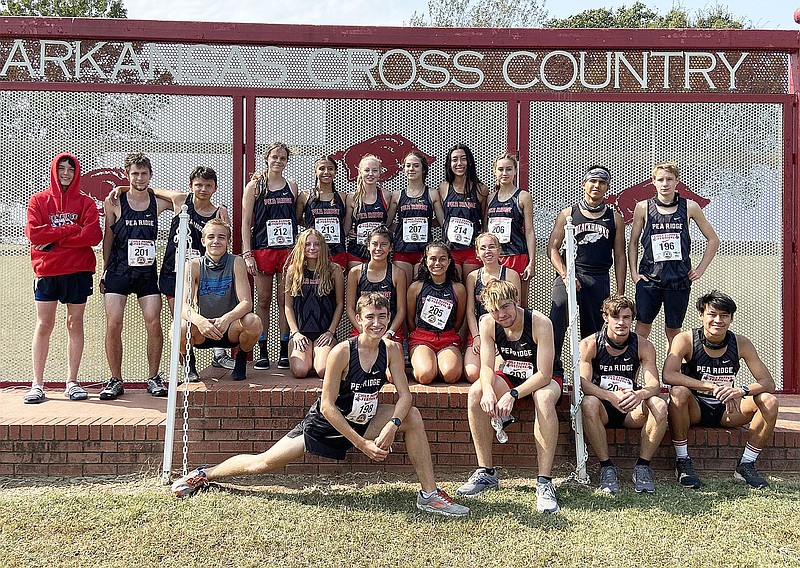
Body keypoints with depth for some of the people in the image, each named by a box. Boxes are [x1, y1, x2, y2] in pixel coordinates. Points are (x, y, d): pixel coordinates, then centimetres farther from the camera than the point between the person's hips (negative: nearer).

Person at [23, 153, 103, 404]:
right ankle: (37, 384, 6)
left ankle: (72, 382, 11)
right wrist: (71, 230, -11)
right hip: (46, 272, 0)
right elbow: (33, 233, -8)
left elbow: (93, 235, -9)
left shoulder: (86, 203, 7)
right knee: (43, 326, 1)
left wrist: (53, 239, -10)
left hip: (78, 271, 0)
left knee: (75, 324, 4)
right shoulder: (38, 201, 8)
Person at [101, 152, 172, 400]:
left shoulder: (158, 202, 3)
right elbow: (108, 237, 6)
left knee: (154, 324, -6)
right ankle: (115, 381, 6)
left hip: (147, 272, 1)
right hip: (118, 271, -1)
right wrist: (105, 270, 6)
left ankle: (154, 379, 7)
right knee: (113, 325, -7)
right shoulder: (114, 202, -1)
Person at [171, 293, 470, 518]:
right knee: (261, 464, -1)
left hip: (362, 421, 4)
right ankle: (205, 474, 27)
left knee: (413, 417, -15)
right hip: (325, 424, -4)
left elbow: (404, 394, -11)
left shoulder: (391, 349, -12)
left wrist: (391, 427, -30)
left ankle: (430, 493, -6)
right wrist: (362, 443, -23)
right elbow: (327, 405, -23)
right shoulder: (342, 352, -26)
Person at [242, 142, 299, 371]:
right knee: (264, 300, 3)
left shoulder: (292, 186, 11)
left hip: (288, 249, 2)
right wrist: (247, 254, -6)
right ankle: (262, 352, 9)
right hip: (262, 249, -2)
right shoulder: (254, 186, 4)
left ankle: (285, 352, 9)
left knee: (285, 300, 3)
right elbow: (246, 222, 2)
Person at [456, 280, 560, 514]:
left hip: (542, 380, -4)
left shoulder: (540, 323, -26)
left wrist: (513, 394, -42)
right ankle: (486, 472, -13)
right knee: (475, 393, -23)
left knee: (544, 398, -38)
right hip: (510, 378, 4)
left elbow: (544, 374, -29)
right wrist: (488, 390, -38)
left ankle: (544, 481, -34)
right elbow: (487, 366, -15)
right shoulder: (488, 324, -12)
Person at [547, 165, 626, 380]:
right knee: (556, 322, -19)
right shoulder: (568, 214, 9)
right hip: (569, 274, -2)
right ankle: (553, 369, -14)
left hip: (599, 279, 2)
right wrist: (564, 275, -10)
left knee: (592, 330, 5)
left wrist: (620, 293, 5)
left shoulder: (614, 218, 13)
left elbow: (619, 256, 12)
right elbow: (552, 248, 5)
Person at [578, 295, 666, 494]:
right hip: (602, 410, -2)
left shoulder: (643, 346, -2)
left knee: (659, 406, -28)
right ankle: (606, 466, -22)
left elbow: (654, 385, -13)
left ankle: (642, 466, -14)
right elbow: (583, 383, -20)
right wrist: (611, 396, -38)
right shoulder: (589, 344, -8)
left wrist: (638, 394, -38)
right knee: (588, 403, -36)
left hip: (630, 410, 2)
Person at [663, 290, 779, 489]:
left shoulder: (741, 344, -5)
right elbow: (668, 375, -30)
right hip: (695, 408, -3)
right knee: (679, 392, -35)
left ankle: (746, 465, -7)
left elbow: (768, 383, -9)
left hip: (726, 410, 3)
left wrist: (742, 390, -31)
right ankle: (682, 462, -21)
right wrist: (713, 387, -37)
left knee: (769, 401, -19)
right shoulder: (686, 339, -14)